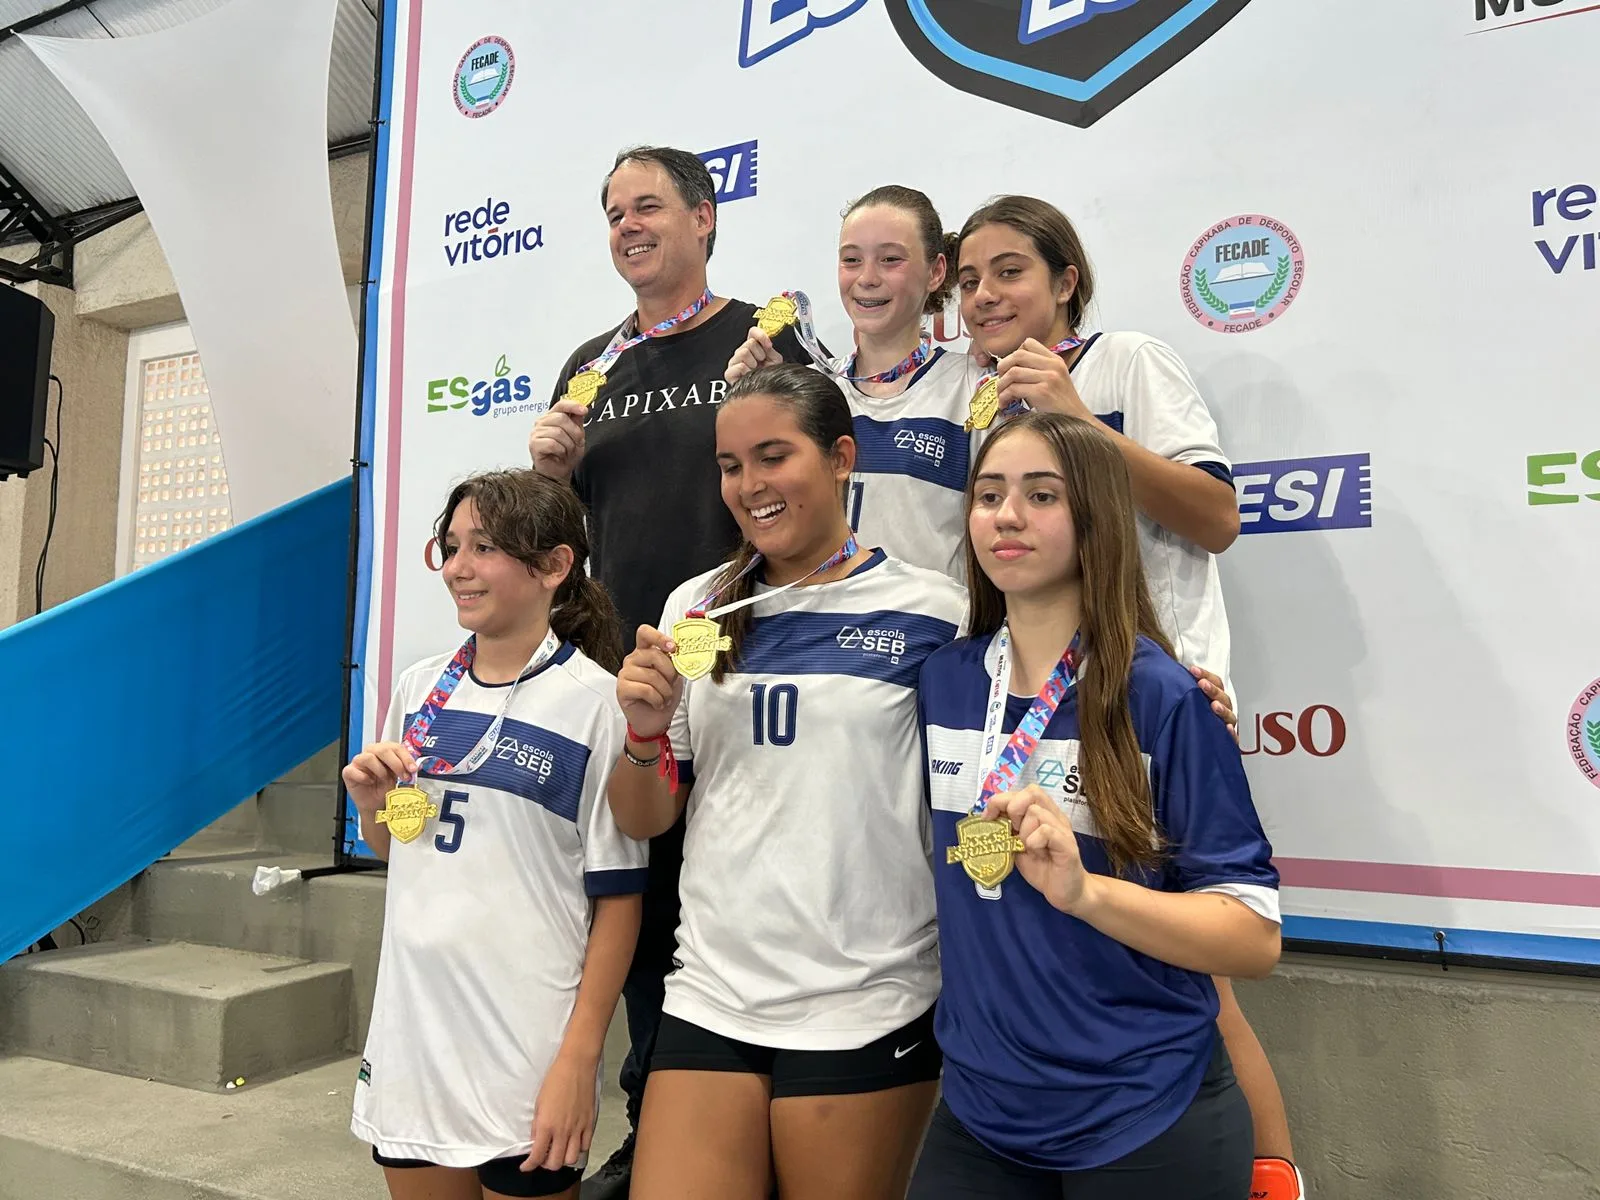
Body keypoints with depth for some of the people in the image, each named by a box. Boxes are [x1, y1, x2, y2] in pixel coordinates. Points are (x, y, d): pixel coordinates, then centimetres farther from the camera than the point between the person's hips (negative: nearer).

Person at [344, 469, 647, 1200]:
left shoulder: (594, 702, -12)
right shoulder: (419, 688, 5)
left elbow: (618, 897, -10)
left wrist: (579, 1059, -12)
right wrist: (370, 802, -4)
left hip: (527, 1048, -5)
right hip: (411, 1028, 5)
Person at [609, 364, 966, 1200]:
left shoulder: (931, 612, -6)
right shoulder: (694, 609, 4)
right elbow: (643, 822, 8)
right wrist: (645, 728, -9)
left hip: (867, 1009, -3)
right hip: (709, 998, 3)